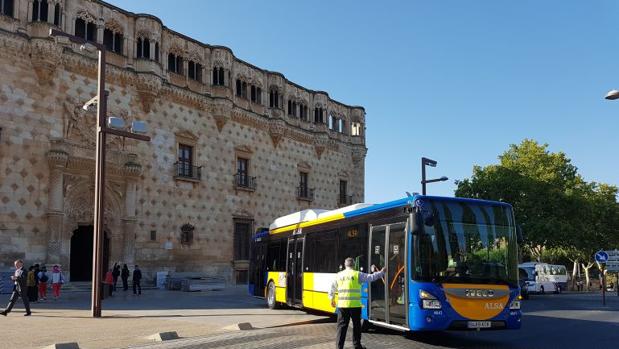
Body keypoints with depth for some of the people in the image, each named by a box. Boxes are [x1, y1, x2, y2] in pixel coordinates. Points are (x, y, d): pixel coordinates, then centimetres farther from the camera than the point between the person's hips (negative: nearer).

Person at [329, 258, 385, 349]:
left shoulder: (339, 275, 7)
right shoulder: (357, 274, -3)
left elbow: (332, 288, 16)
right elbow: (371, 277, 2)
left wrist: (332, 299, 32)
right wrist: (381, 273, 18)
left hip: (342, 305, 2)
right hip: (355, 305, -2)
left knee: (342, 326, 5)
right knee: (356, 325, 12)